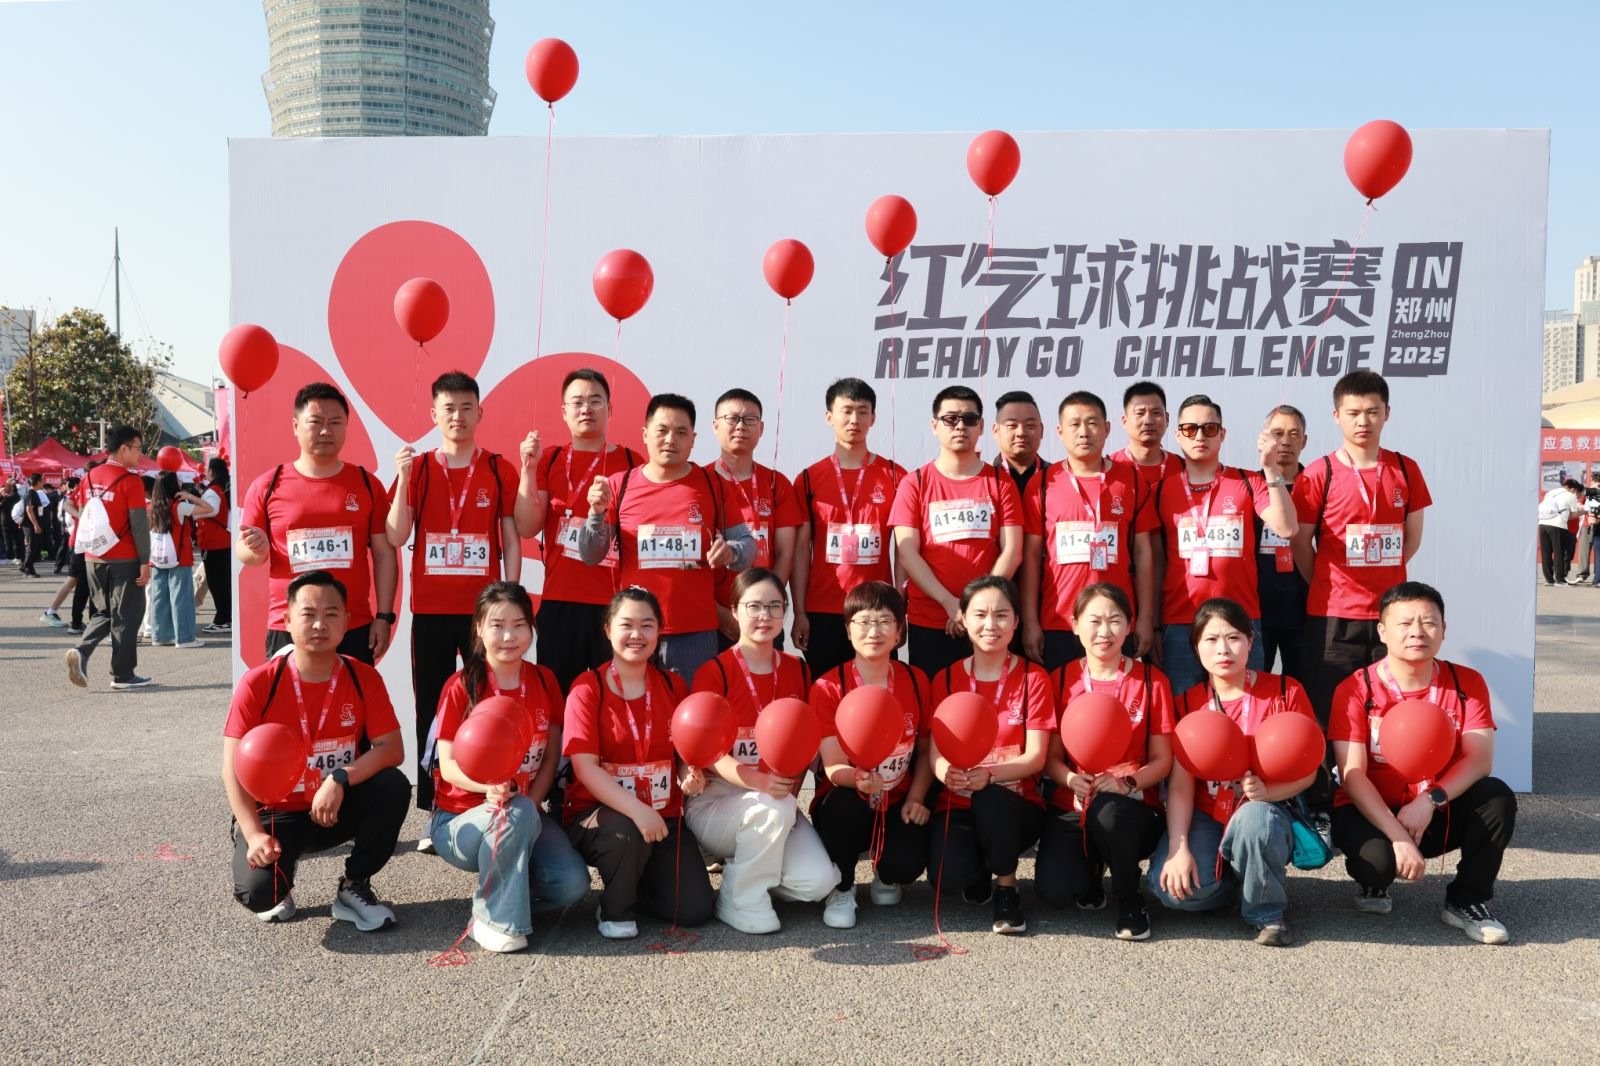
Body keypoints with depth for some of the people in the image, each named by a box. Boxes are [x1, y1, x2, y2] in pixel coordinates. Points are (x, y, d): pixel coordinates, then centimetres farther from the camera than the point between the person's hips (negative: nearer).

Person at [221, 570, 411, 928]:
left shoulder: (364, 678, -8)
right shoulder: (258, 683, -14)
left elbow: (391, 749, -14)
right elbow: (234, 769, -15)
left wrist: (340, 779, -31)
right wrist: (254, 835, -26)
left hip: (340, 808, 2)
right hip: (277, 813, -2)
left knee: (394, 786, -27)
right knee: (256, 892, -29)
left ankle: (354, 888, -4)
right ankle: (278, 891, 14)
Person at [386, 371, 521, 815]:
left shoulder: (500, 471, 3)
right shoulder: (418, 468, 5)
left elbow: (511, 540, 4)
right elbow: (395, 537, -2)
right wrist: (403, 478, -12)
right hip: (430, 609, 1)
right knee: (431, 710, 6)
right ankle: (434, 809, 14)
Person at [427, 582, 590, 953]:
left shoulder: (544, 681, 2)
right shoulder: (461, 686, -9)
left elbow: (550, 758, 3)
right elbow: (448, 766, -12)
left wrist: (530, 803, -15)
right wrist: (488, 784, -33)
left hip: (524, 813, 3)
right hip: (460, 820, -3)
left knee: (572, 883, -23)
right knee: (519, 813, -38)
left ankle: (506, 892, 8)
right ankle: (495, 918, -16)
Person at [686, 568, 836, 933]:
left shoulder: (797, 670, 5)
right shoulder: (713, 672, -9)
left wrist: (789, 784, -9)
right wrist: (757, 782, -33)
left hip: (778, 804, 4)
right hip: (715, 803, -4)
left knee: (818, 882, -18)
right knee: (775, 808, -35)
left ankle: (743, 865, 12)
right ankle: (739, 899, -11)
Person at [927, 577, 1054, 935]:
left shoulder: (1033, 678, 0)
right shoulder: (947, 678, 5)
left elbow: (1035, 757, -8)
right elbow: (936, 751, -2)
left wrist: (988, 775, -27)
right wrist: (947, 771, -27)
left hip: (1015, 806, -1)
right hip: (958, 805, 1)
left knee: (991, 799, -38)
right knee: (948, 871, -31)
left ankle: (1006, 886, -6)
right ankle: (978, 874, 10)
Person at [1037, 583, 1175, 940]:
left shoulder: (1151, 681, 0)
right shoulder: (1062, 679, 3)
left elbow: (1162, 760, 0)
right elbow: (1051, 757, 3)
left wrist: (1127, 782, -21)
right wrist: (1070, 779, -20)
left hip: (1133, 807, -1)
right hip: (1071, 807, 1)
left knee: (1108, 810, -39)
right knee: (1054, 890, -24)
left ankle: (1130, 900, -8)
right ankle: (1091, 865, 15)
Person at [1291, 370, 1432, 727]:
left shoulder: (1405, 470, 6)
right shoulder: (1318, 475, -5)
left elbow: (1412, 539, 12)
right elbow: (1300, 544, 0)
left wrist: (1381, 578, 10)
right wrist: (1329, 589, 7)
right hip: (1333, 617, -3)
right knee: (1328, 716, 2)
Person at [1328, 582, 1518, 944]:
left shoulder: (1467, 683, -3)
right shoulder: (1355, 690, -14)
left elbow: (1479, 760, -13)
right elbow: (1353, 776, -18)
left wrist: (1430, 800, -29)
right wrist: (1398, 837, -28)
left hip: (1440, 814, 3)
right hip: (1371, 813, -3)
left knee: (1497, 797, -25)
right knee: (1377, 858, -34)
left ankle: (1466, 902, -5)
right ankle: (1374, 884, 7)